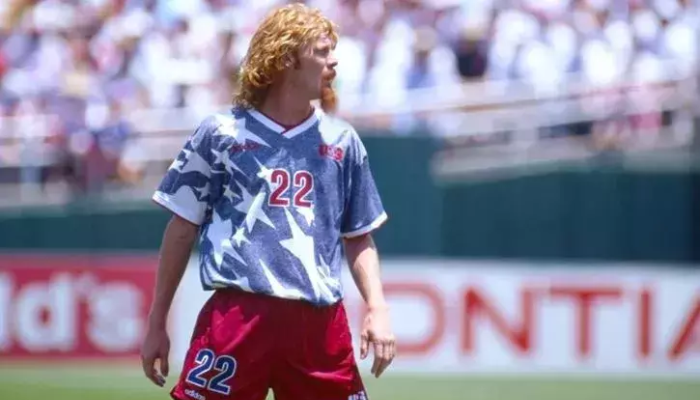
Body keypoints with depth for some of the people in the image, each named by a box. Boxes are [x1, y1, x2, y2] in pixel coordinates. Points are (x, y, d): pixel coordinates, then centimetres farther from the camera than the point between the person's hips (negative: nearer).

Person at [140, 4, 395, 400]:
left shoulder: (341, 141, 13)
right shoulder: (221, 134, 4)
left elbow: (359, 237, 19)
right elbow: (182, 231, 10)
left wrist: (377, 308, 4)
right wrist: (157, 324, 10)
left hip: (320, 322, 3)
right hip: (236, 318, -3)